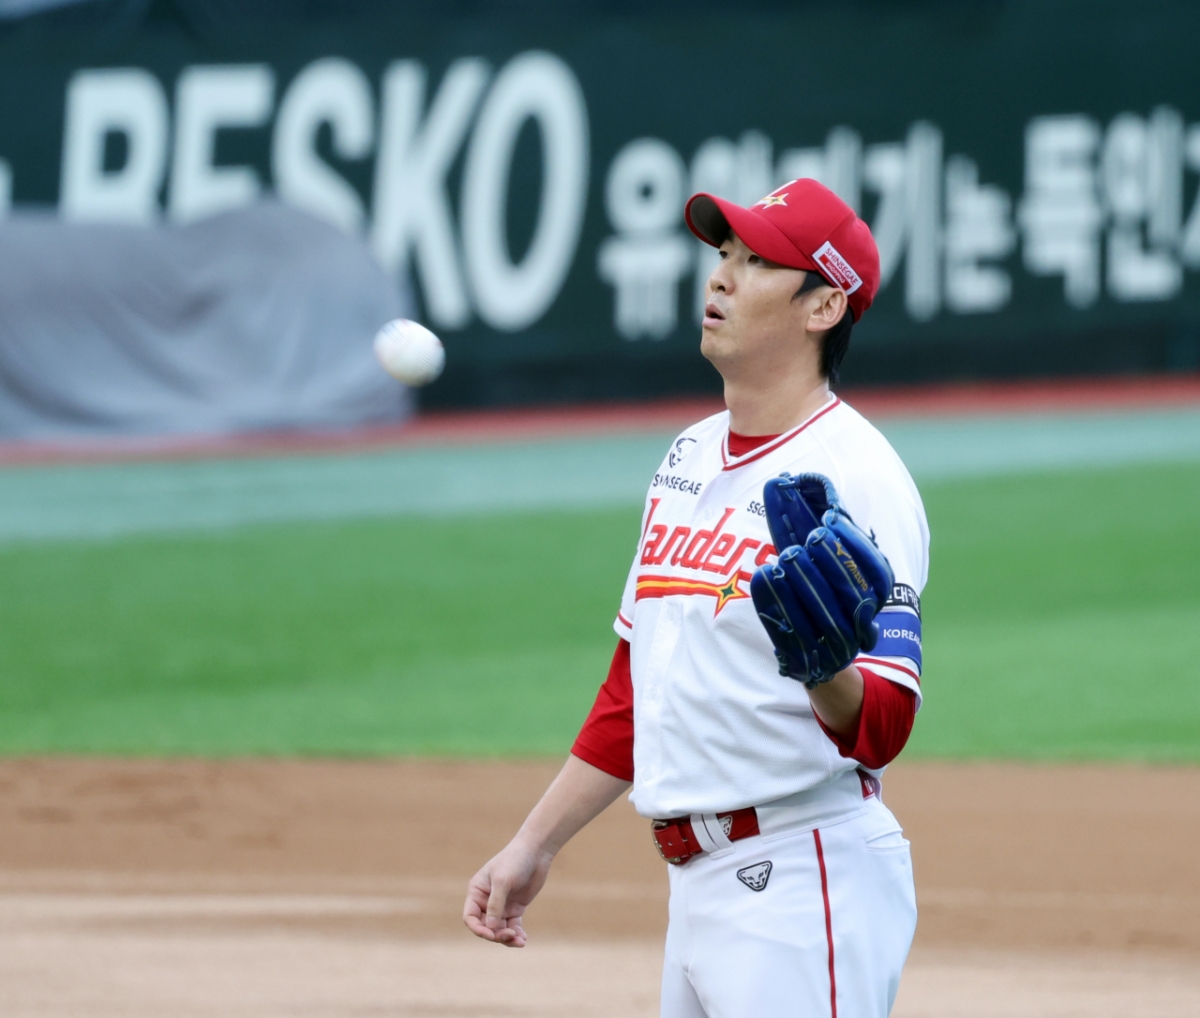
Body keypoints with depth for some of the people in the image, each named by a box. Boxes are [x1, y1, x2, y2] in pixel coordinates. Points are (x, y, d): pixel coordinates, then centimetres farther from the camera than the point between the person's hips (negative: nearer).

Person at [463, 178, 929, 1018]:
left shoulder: (856, 478, -12)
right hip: (699, 885, 9)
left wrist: (828, 673, -40)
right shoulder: (690, 458, 15)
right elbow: (636, 685, 23)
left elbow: (883, 731, -19)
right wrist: (533, 846, 22)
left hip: (804, 882, -9)